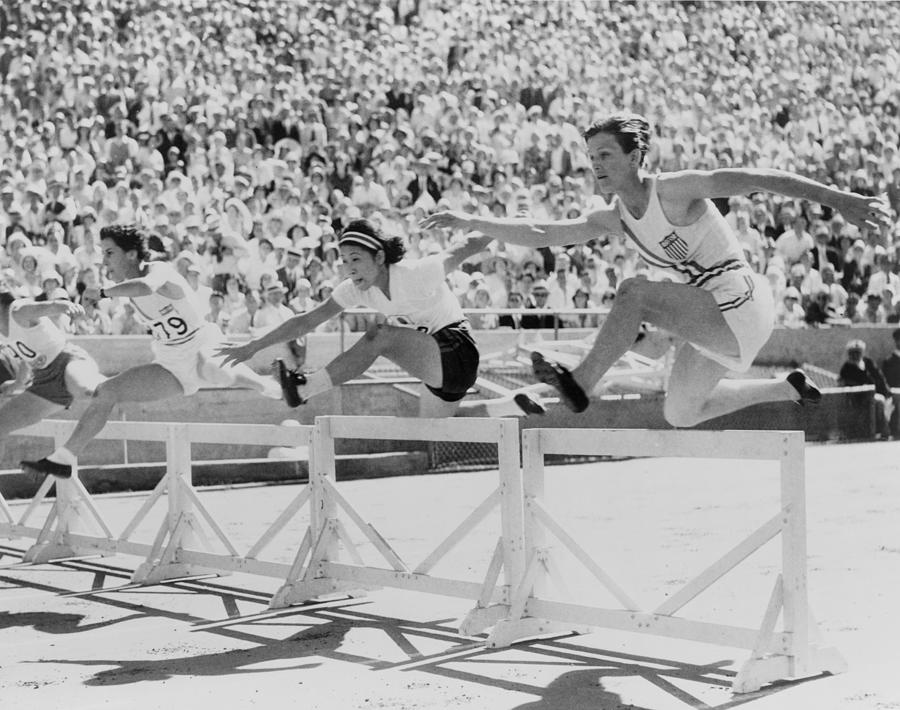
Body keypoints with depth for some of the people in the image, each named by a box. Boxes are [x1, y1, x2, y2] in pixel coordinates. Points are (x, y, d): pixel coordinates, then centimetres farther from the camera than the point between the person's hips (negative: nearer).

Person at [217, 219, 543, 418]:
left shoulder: (417, 273, -22)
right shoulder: (356, 289, -4)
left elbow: (469, 250, -15)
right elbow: (308, 320, -2)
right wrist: (253, 347, -6)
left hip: (457, 354, -9)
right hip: (435, 366, 9)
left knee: (379, 335, -28)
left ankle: (305, 388, -23)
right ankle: (514, 405, 27)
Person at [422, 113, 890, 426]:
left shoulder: (675, 191, -17)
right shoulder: (613, 219, 4)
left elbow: (758, 179, -21)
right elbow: (540, 234, 2)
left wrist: (839, 199, -26)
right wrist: (471, 223, -8)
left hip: (740, 309, -9)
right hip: (716, 323, 9)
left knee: (636, 293, -24)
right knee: (680, 414, 21)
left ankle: (580, 385, -22)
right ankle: (791, 389, 35)